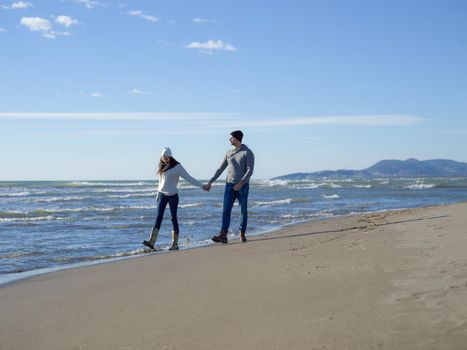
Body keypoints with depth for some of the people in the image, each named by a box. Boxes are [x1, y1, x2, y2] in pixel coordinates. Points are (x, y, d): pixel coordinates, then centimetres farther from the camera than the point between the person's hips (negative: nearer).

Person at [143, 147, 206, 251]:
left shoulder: (177, 167, -6)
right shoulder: (162, 167, 10)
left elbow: (189, 178, -8)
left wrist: (202, 186, -13)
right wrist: (158, 194, 20)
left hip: (172, 195, -4)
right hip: (162, 194, 5)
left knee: (173, 218, -2)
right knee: (159, 217, -3)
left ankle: (175, 244, 1)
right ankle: (152, 242, -11)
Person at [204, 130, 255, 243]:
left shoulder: (248, 152, -5)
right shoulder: (229, 153, 13)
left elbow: (250, 170, -15)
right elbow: (220, 169, 16)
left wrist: (241, 183, -27)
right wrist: (210, 182, 11)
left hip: (243, 186, -4)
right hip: (230, 185, 4)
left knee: (243, 210, 3)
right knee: (226, 210, -8)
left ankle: (242, 234, 15)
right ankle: (223, 235, -17)